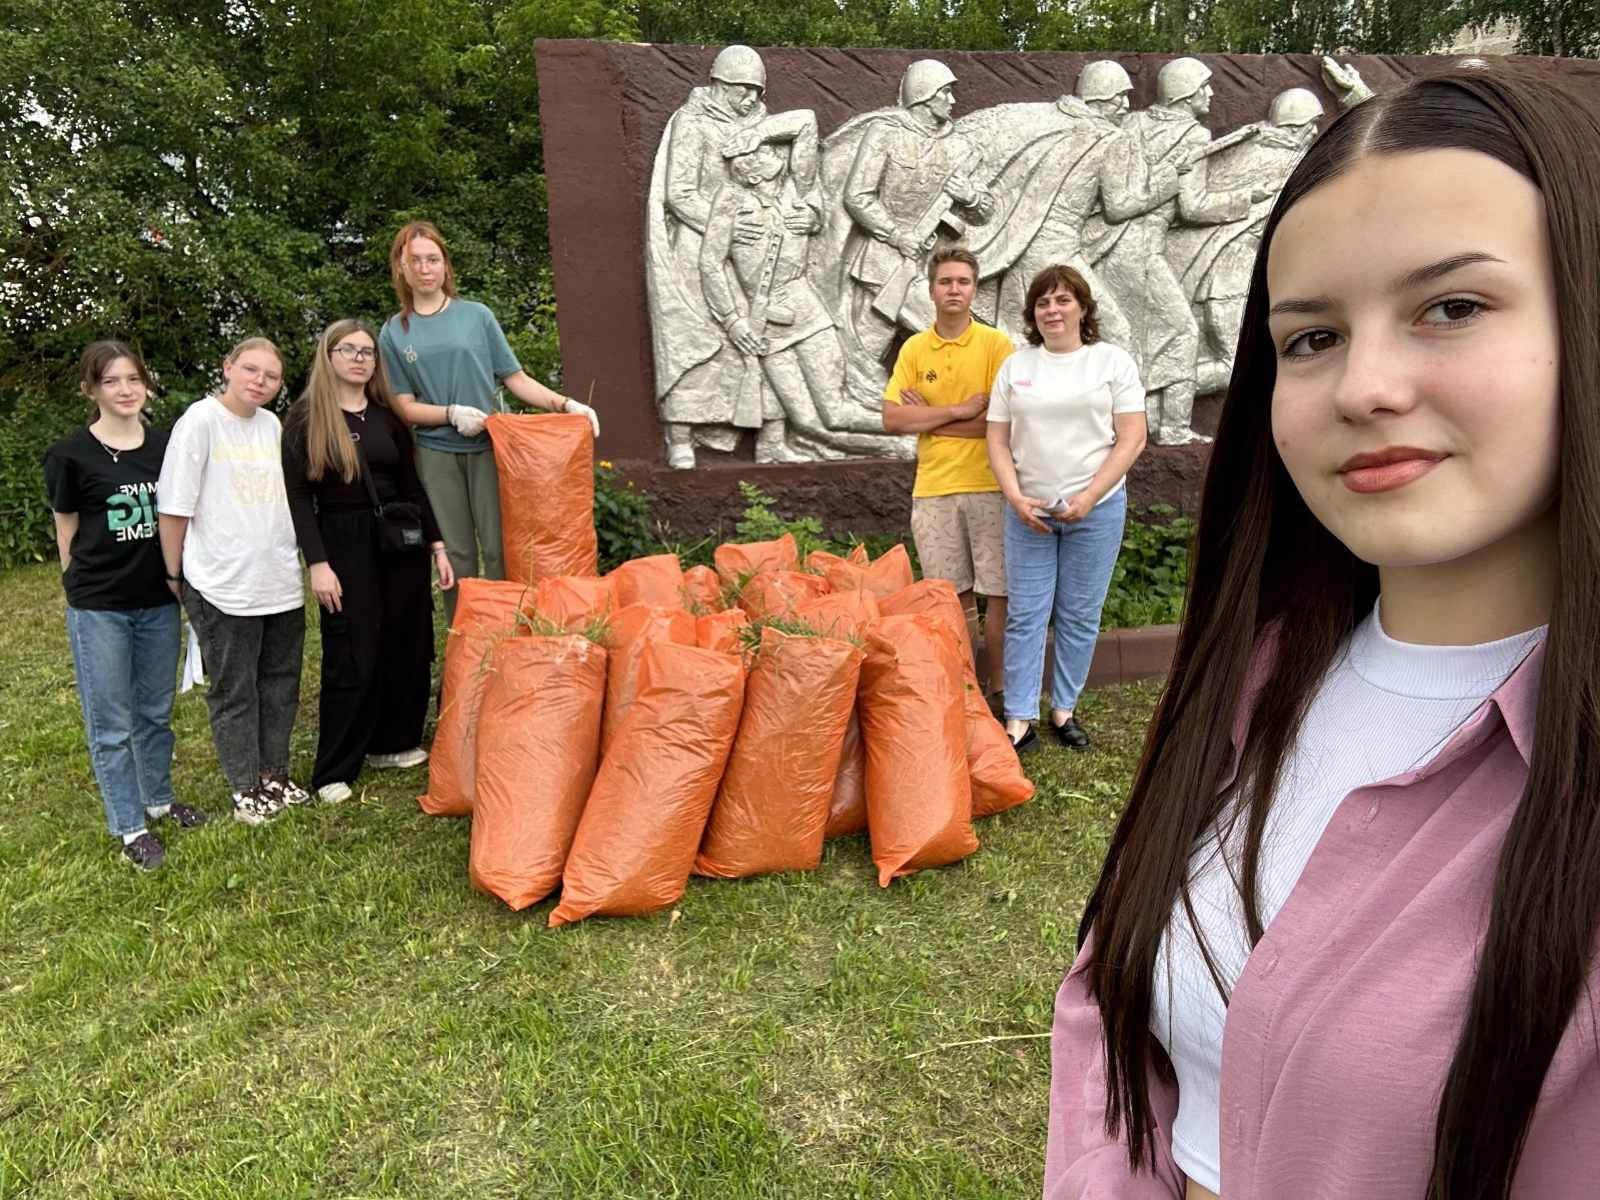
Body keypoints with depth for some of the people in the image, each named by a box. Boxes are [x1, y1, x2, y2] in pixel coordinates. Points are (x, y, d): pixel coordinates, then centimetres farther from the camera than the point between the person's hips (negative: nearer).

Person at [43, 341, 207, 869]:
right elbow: (67, 532, 0)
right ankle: (129, 826, 17)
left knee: (156, 711, 17)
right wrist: (87, 588, 3)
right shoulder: (70, 453, -8)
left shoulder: (165, 445, 2)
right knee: (112, 722, 5)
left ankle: (159, 798, 34)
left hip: (159, 600, 4)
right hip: (99, 608, -3)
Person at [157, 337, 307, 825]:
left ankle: (274, 775, 29)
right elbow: (174, 506, -9)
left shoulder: (272, 424, 9)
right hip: (224, 587, -6)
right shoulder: (201, 420, -10)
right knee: (234, 693, 7)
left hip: (281, 583, 6)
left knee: (280, 684, 14)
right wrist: (176, 575, -5)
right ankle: (246, 789, 20)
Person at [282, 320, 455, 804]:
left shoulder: (389, 415, 10)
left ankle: (393, 742, 26)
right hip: (344, 544, -4)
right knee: (351, 659, -2)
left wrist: (437, 546, 7)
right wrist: (317, 563, -14)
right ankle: (334, 771, 10)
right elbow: (298, 497, -7)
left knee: (408, 648, 8)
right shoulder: (305, 418, -2)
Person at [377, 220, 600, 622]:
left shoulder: (476, 315, 6)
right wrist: (452, 413, -14)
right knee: (456, 555, 4)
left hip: (488, 445, -1)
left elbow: (515, 378, 5)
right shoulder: (394, 333, 7)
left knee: (499, 548, -4)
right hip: (436, 453, 1)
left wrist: (565, 403, -9)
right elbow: (404, 407, 4)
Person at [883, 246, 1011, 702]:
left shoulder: (996, 344, -3)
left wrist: (928, 417, -7)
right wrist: (959, 410, -11)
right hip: (932, 489, 3)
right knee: (954, 596, 10)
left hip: (989, 486, -2)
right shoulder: (914, 348, 6)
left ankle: (998, 688, 15)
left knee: (1001, 592, 2)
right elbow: (892, 418, -2)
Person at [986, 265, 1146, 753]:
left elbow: (1131, 439, -5)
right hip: (1028, 511, 2)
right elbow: (998, 441, 6)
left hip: (1095, 509, -1)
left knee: (1079, 616, 6)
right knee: (1024, 616, 1)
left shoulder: (1113, 361, 0)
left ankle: (1064, 710, 21)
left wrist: (1087, 498, -14)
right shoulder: (1015, 366, 7)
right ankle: (1019, 722, 7)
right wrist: (1015, 497, -9)